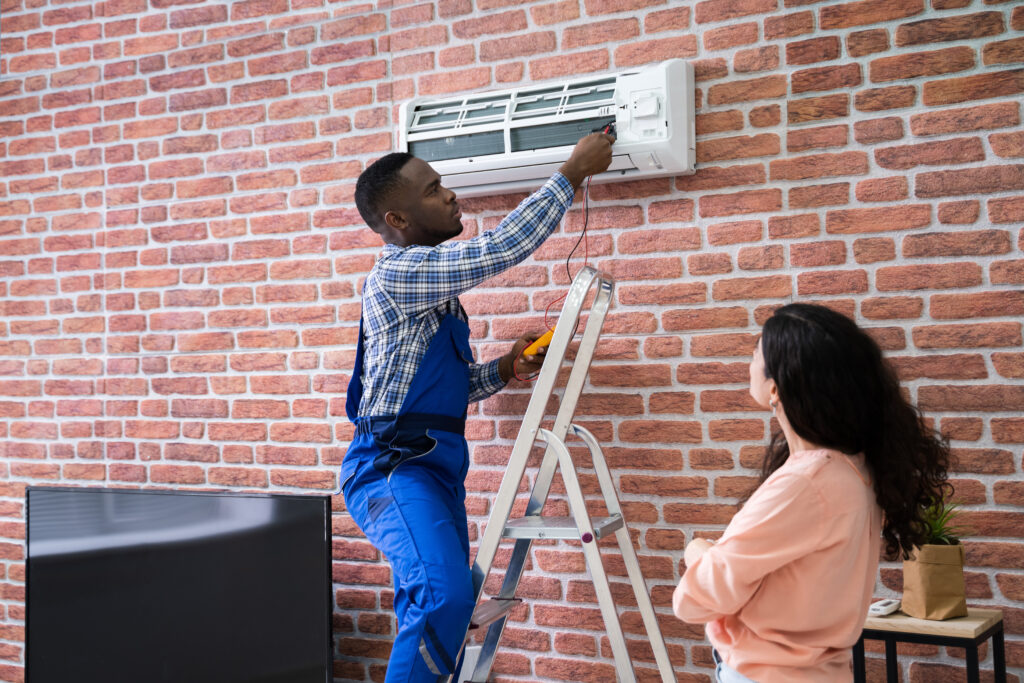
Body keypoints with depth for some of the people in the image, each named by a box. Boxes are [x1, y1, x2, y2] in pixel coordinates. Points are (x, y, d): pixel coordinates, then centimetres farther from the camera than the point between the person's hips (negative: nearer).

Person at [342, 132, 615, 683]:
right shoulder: (396, 273, -11)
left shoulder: (432, 284, 19)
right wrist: (574, 171, -10)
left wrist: (504, 368, 7)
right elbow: (502, 247, -18)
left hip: (436, 465, 9)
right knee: (443, 594, -27)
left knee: (441, 610, 9)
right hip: (393, 467, -9)